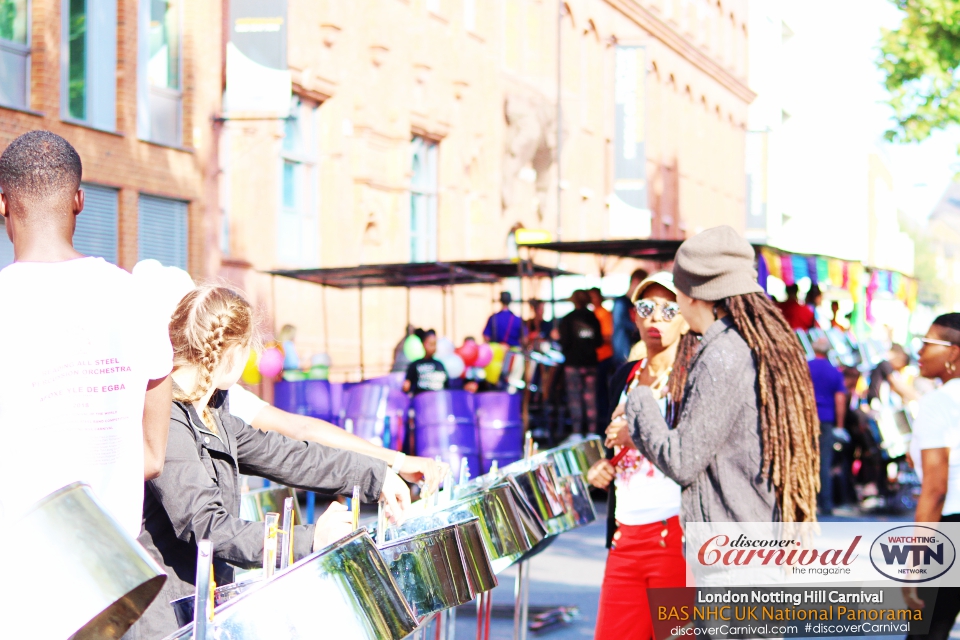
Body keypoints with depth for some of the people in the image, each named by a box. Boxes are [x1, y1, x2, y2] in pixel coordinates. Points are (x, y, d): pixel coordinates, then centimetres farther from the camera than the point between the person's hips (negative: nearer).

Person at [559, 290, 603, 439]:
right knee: (590, 397, 6)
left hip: (573, 362, -3)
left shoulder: (567, 319, -6)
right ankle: (592, 430, 4)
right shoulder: (593, 318, 4)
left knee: (575, 397, -1)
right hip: (590, 361, 3)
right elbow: (599, 341, 6)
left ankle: (577, 431, -6)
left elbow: (564, 342, -11)